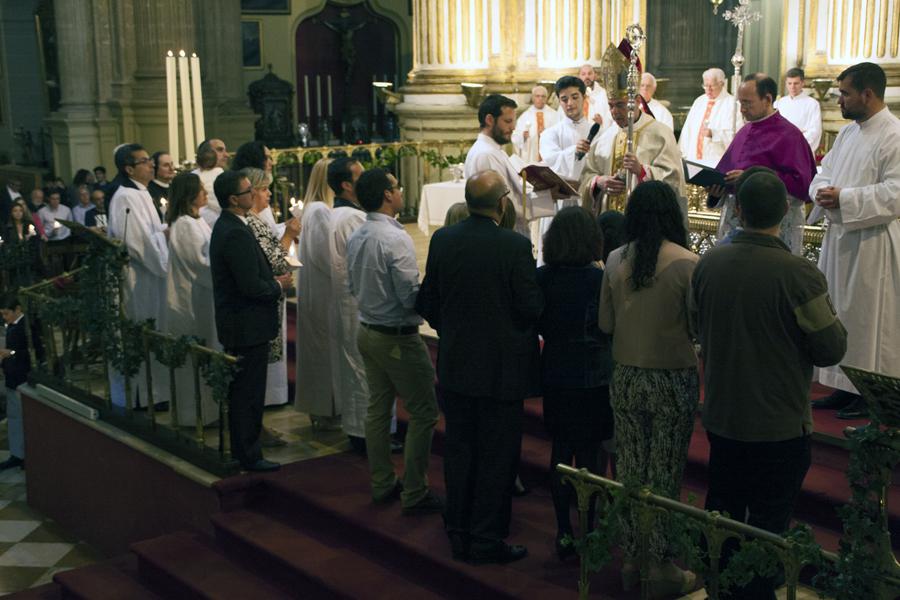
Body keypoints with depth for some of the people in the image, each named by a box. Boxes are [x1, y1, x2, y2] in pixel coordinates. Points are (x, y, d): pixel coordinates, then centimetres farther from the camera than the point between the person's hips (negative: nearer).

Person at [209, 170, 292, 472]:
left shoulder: (226, 226, 9)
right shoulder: (236, 234, -23)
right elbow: (251, 286, -25)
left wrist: (272, 281, 6)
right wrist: (279, 286, -9)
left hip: (237, 324, 10)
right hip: (248, 326, -10)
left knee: (241, 391, 19)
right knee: (249, 393, 0)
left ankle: (241, 447, 31)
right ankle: (249, 455, 9)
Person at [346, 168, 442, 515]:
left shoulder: (356, 238, 4)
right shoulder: (396, 239, -22)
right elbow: (412, 297, -22)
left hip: (368, 330, 9)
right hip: (398, 338, -9)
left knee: (378, 408, 17)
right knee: (423, 413, 2)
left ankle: (381, 484, 27)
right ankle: (414, 494, 5)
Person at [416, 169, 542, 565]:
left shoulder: (442, 240, -4)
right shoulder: (515, 246, -17)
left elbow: (427, 302, 2)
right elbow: (532, 308, -15)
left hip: (455, 365, 5)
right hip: (502, 367, -4)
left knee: (459, 451, 16)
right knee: (496, 456, 8)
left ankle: (459, 534, 27)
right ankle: (487, 541, 15)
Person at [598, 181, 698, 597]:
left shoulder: (615, 260, -4)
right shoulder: (686, 263, -15)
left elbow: (605, 323, 2)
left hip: (626, 378, 3)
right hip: (673, 380, -3)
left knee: (630, 472, 14)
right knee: (664, 477, 8)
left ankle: (632, 559, 26)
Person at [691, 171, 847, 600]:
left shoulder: (708, 264, -7)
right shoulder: (799, 275, -23)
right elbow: (831, 350, -15)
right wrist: (827, 315, 4)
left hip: (721, 417, 5)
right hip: (780, 427, -5)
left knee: (721, 513, 21)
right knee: (768, 528, 10)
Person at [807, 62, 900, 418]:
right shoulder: (847, 133, 12)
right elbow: (824, 173, 16)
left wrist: (844, 199, -21)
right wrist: (824, 191, -7)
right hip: (839, 237, 8)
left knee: (870, 318, 0)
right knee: (841, 313, 13)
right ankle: (846, 386, 24)